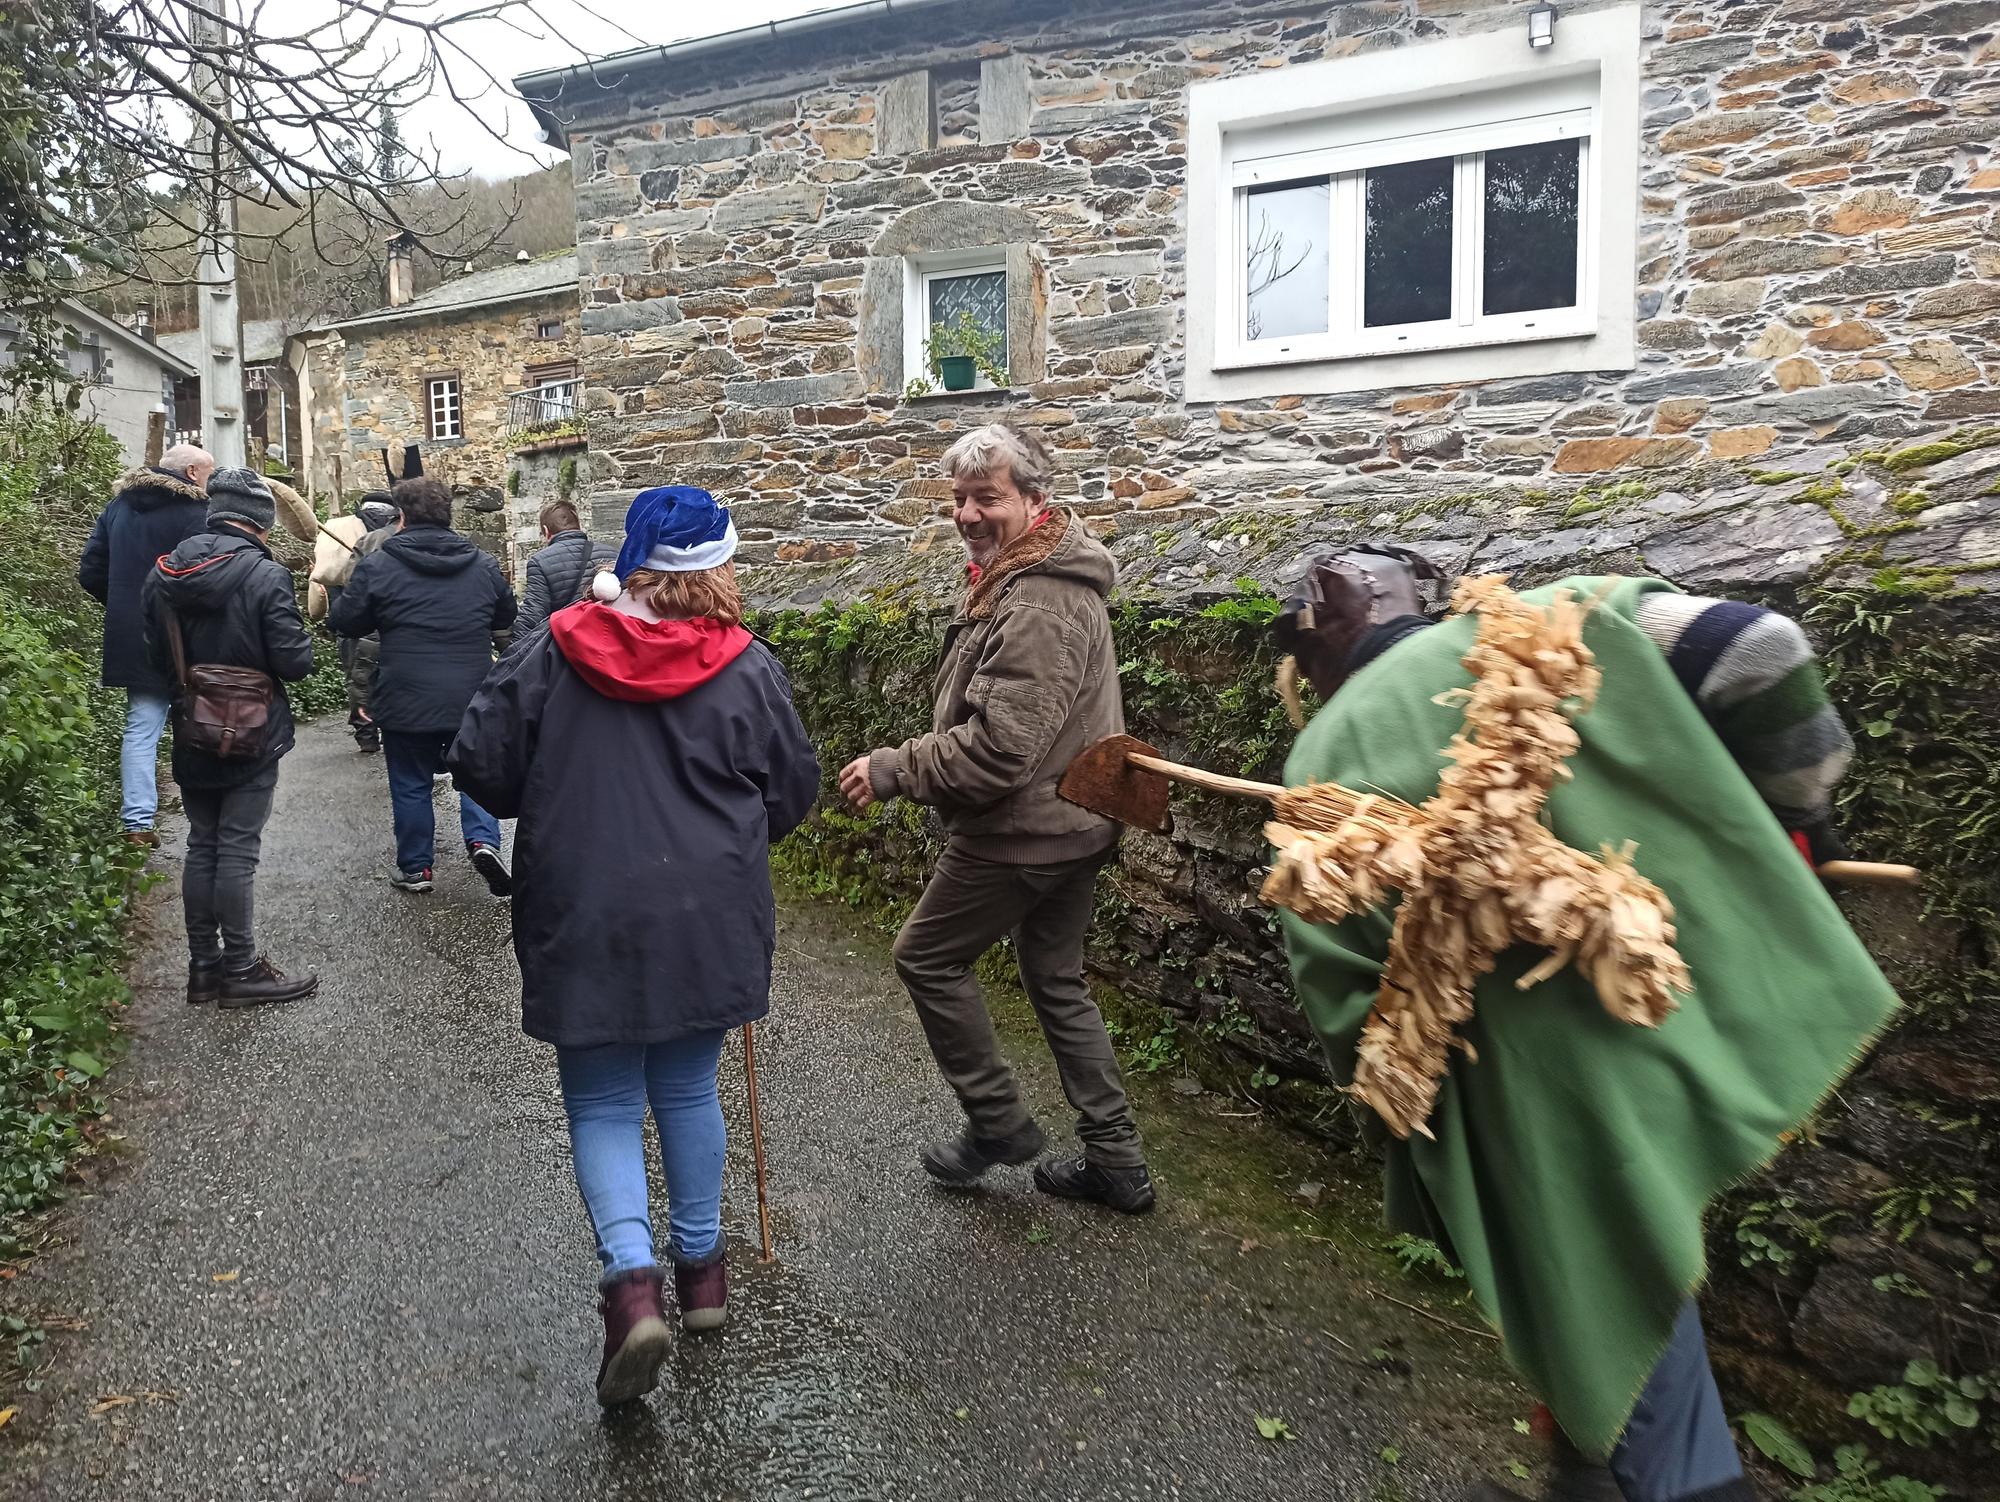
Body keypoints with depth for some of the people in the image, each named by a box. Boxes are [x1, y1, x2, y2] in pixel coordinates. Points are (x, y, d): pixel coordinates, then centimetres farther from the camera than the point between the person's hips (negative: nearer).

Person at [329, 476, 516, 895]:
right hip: (471, 698, 2)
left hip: (406, 699, -2)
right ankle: (483, 840, -6)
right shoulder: (483, 564, 3)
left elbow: (343, 623, 1)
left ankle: (415, 868, 20)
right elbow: (506, 617, 16)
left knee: (411, 784, 11)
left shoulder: (378, 565, -6)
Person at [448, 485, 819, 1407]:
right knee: (688, 1091, 19)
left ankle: (632, 1278, -5)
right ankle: (700, 1264, 31)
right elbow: (792, 791, 3)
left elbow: (480, 764, -1)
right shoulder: (746, 667, -5)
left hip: (586, 924, -1)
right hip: (708, 923, 1)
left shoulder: (554, 653, -5)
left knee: (602, 1105, 11)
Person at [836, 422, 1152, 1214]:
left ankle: (997, 1122, 21)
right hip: (1072, 822, 10)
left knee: (927, 956, 8)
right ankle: (1116, 1162, 26)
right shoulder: (1025, 579, 12)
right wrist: (910, 763, 14)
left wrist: (892, 769, -20)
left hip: (1022, 831, -10)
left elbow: (998, 751, -30)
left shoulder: (1036, 606, -24)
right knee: (1057, 980, 17)